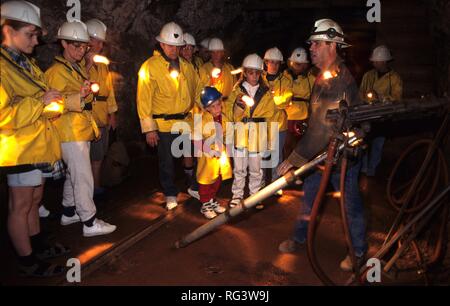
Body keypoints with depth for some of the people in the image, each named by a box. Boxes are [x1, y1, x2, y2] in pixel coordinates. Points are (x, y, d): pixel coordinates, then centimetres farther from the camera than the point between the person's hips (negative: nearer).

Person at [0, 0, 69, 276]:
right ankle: (28, 262, 17)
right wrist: (41, 101, -21)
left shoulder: (26, 64, 15)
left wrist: (57, 101, 5)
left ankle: (39, 247, 33)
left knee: (34, 201, 19)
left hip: (38, 147, 9)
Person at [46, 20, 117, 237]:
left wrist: (93, 126, 24)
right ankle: (90, 223, 2)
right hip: (70, 133, -9)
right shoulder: (57, 72, -11)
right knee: (83, 178, -6)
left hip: (82, 131, 9)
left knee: (74, 174, 18)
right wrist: (76, 99, -31)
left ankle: (69, 213, 32)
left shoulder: (80, 68, 17)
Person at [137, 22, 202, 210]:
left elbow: (197, 91, 16)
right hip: (163, 124, -4)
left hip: (186, 122, 4)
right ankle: (170, 195, 27)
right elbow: (144, 99, -9)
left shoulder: (186, 66, 9)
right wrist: (149, 128, -11)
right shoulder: (150, 67, -7)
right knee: (166, 161, 9)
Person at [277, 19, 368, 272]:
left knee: (351, 204, 9)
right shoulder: (324, 75, 7)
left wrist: (296, 158, -28)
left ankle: (359, 251, 29)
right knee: (310, 196, 18)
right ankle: (300, 237, 36)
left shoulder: (340, 81, -26)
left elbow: (323, 127, -31)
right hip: (321, 153, 9)